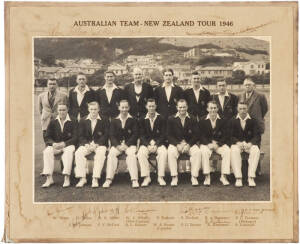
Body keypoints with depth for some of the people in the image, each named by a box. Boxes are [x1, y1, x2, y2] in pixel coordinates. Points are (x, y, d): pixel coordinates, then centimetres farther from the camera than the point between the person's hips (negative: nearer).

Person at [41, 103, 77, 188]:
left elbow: (75, 138, -5)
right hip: (55, 145, 3)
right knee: (47, 151, -28)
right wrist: (53, 143, -15)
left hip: (68, 145, -3)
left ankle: (67, 178, -39)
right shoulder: (53, 122, 12)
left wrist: (64, 143, -19)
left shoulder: (73, 122, 3)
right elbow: (47, 137, 7)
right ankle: (49, 178, -29)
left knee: (69, 151, -37)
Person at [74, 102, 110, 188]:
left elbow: (105, 135, -3)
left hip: (100, 144, -2)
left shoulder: (105, 120, 4)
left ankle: (95, 179, -33)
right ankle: (82, 178, -24)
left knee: (101, 154, -34)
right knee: (78, 153, -27)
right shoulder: (83, 120, 12)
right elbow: (81, 136, 8)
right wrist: (86, 144, -12)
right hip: (86, 144, 2)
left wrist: (96, 144, -16)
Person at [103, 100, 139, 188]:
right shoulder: (114, 121, 14)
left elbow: (135, 135, 0)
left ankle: (134, 180, -34)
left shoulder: (133, 120, 8)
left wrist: (126, 145, -14)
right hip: (117, 144, 2)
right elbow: (112, 135, 6)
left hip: (130, 144, -1)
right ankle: (109, 179, -28)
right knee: (111, 154, -28)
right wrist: (118, 145, -13)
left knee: (132, 154, -32)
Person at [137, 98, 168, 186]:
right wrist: (148, 145, -14)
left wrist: (156, 145, -15)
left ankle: (160, 177, -24)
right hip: (146, 143, 1)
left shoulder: (161, 119, 6)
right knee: (141, 153, -30)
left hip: (159, 143, -1)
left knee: (163, 152, -31)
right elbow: (142, 135, 3)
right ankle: (146, 177, -24)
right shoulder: (142, 120, 8)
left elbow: (163, 135, 0)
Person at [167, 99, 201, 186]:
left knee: (197, 152, -29)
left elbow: (196, 135, 1)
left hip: (189, 144, 1)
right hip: (175, 143, -1)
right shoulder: (171, 119, 5)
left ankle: (194, 177, -20)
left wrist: (188, 145, -15)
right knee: (171, 152, -32)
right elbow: (169, 135, -1)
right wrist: (178, 144, -17)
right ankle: (174, 177, -24)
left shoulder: (192, 119, 6)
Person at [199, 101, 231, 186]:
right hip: (206, 143, -1)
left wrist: (217, 144, -16)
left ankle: (223, 176, -19)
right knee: (204, 152, -33)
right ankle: (207, 177, -25)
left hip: (219, 143, 1)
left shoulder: (222, 120, 3)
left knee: (227, 151, -27)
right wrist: (208, 144, -20)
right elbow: (202, 135, -3)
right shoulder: (203, 120, 1)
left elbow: (225, 136, 0)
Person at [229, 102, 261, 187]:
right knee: (234, 151, -34)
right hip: (237, 144, 0)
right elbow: (231, 136, 1)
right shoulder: (233, 121, 7)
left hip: (250, 144, 1)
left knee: (256, 150, -32)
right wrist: (238, 143, -19)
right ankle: (238, 178, -36)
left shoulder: (253, 121, 7)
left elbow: (257, 136, -1)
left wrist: (250, 143, -20)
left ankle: (251, 177, -31)